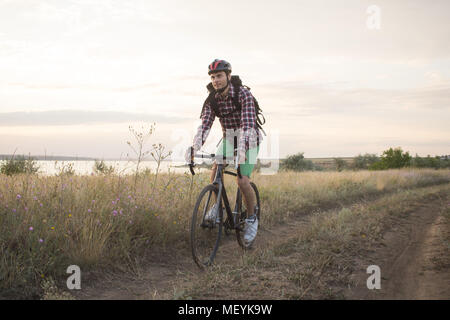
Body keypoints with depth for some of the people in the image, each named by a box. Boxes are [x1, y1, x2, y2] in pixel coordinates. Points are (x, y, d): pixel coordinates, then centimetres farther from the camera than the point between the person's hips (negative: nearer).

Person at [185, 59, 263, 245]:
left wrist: (242, 148, -50)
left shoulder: (243, 94, -24)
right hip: (229, 139, 4)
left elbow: (248, 124, -35)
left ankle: (251, 218, 3)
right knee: (215, 167, -22)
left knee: (242, 181, -20)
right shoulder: (212, 101, -9)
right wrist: (194, 148, -35)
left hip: (249, 141, -4)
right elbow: (205, 125, -19)